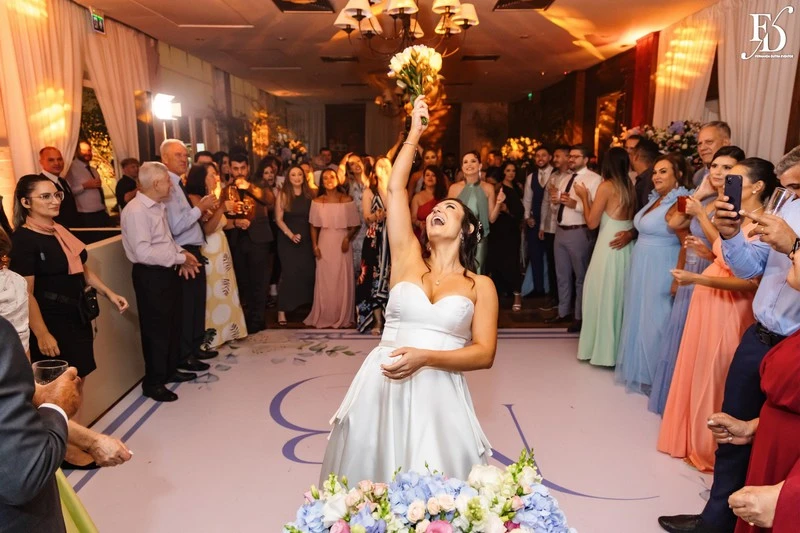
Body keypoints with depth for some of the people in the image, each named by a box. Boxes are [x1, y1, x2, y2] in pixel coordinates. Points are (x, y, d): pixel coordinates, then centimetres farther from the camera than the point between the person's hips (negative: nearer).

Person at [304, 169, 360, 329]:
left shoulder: (347, 200, 0)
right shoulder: (317, 202, 5)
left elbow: (355, 225, 1)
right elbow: (314, 226, 7)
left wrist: (348, 238, -14)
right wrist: (315, 246, -2)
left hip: (342, 244, -1)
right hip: (325, 244, 1)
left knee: (343, 280, 3)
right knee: (324, 281, 4)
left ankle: (343, 317, 14)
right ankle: (324, 317, 14)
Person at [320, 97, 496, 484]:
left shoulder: (481, 286, 7)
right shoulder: (408, 259, 9)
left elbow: (484, 354, -2)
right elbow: (394, 189, 5)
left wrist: (425, 356, -17)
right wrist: (415, 133, 12)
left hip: (438, 395, -1)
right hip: (382, 387, 1)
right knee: (368, 489, 6)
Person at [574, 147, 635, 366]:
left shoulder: (606, 186, -11)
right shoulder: (630, 186, 6)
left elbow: (592, 222, -10)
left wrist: (584, 196, 2)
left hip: (610, 246, -7)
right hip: (626, 246, 7)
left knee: (603, 294, 4)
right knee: (618, 294, 16)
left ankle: (603, 347, 13)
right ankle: (617, 345, 27)